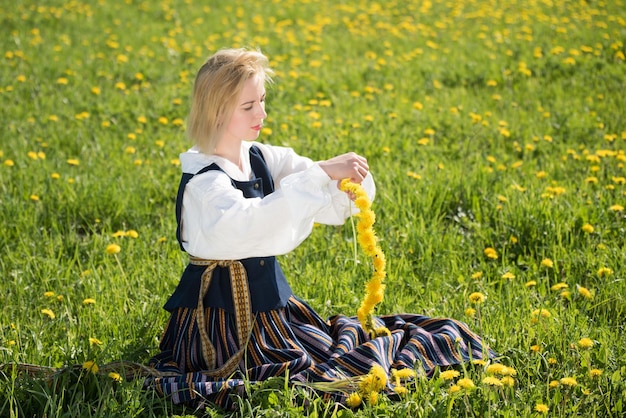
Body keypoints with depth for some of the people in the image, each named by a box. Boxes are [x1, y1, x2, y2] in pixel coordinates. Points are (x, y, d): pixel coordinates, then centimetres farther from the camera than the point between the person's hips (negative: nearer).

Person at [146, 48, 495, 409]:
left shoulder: (261, 158, 4)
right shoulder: (204, 181, -19)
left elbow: (333, 202, -2)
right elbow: (249, 221, -40)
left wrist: (353, 179, -26)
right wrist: (320, 173, -40)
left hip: (266, 295, 7)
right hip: (223, 312, -7)